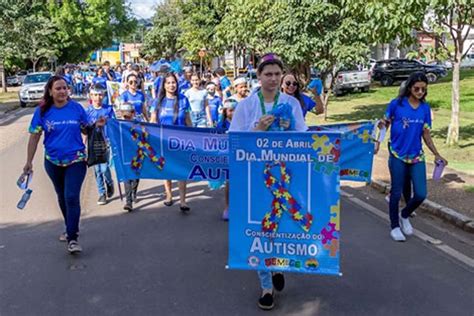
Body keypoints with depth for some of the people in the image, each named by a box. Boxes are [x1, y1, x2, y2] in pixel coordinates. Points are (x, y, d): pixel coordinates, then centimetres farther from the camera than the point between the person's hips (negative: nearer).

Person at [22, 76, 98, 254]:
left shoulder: (76, 107, -6)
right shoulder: (42, 111, -5)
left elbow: (86, 129, 4)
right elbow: (34, 137, -2)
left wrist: (97, 126, -17)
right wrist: (29, 162, -3)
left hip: (76, 160, -3)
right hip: (53, 162, 3)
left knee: (72, 197, -13)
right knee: (62, 197, 18)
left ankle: (72, 239, -7)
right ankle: (71, 228, 39)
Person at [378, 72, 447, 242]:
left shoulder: (425, 108, 3)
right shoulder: (396, 104, -7)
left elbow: (426, 134, 8)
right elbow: (384, 125, 1)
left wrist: (437, 155, 6)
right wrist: (377, 143, -13)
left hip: (417, 157, 3)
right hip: (397, 155, -3)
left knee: (421, 194, -1)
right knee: (396, 192, 6)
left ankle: (405, 215, 28)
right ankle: (395, 226, 24)